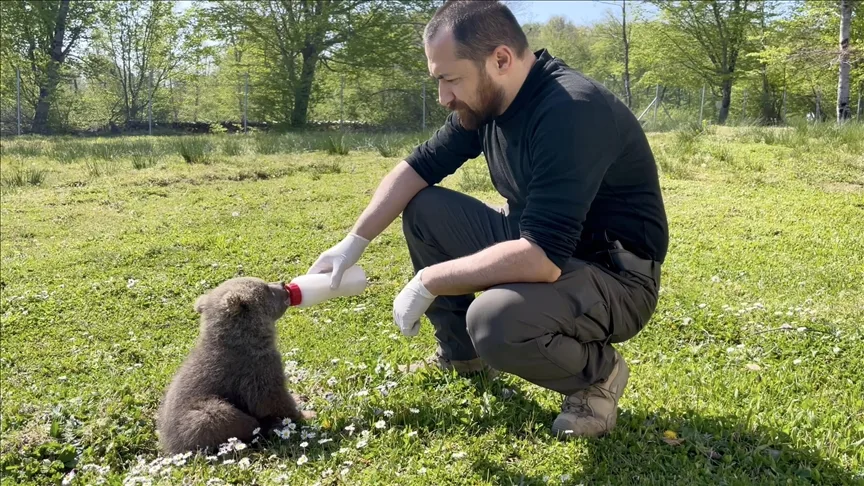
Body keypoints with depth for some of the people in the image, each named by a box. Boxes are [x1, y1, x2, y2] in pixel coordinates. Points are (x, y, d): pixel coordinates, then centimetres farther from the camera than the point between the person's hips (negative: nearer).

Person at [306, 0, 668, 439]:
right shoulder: (484, 100, -2)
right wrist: (355, 242, 2)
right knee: (424, 209, 1)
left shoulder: (572, 111, -29)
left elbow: (541, 258, -35)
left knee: (496, 320, -36)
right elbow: (418, 167, 9)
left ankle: (598, 373, -3)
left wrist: (428, 282, -26)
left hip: (613, 276, -8)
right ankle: (463, 355, 17)